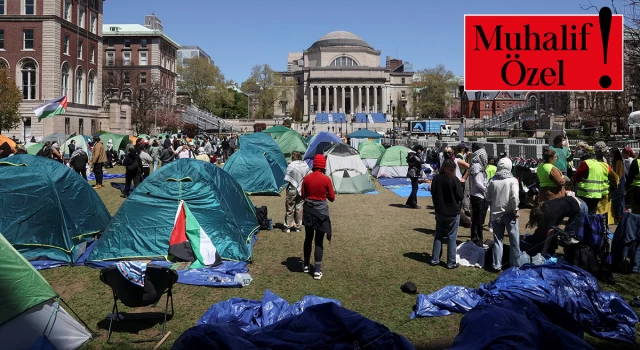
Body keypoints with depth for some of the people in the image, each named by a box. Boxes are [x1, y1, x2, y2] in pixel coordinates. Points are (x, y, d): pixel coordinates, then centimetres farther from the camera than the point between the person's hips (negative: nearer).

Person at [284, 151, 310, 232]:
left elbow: (287, 179, -14)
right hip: (302, 190, 4)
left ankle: (288, 226, 11)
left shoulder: (291, 166, -14)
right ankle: (297, 226, 17)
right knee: (299, 208, 11)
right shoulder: (305, 165, 1)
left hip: (292, 190, -4)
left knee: (290, 208, 7)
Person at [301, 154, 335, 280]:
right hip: (321, 211, -3)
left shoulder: (306, 178, -5)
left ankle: (306, 265, 29)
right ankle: (317, 270, 4)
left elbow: (303, 195, 4)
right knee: (319, 241, 3)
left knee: (308, 238, 18)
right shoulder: (326, 179, -12)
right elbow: (332, 198, -6)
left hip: (308, 210, 3)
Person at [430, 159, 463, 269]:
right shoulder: (454, 179, -17)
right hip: (453, 213, -4)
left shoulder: (435, 178, -3)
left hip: (439, 212, 4)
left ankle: (435, 259, 19)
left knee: (438, 236, 16)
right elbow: (461, 196, -11)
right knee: (451, 238, 4)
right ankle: (451, 262, 9)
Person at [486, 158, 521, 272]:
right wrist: (515, 210, -10)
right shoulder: (512, 180, -11)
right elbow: (515, 197, -20)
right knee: (514, 241, 9)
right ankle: (515, 265, 15)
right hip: (509, 214, -3)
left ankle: (497, 265, 11)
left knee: (497, 240, 10)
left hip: (496, 214, 3)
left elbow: (488, 197, 4)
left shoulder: (493, 181, -1)